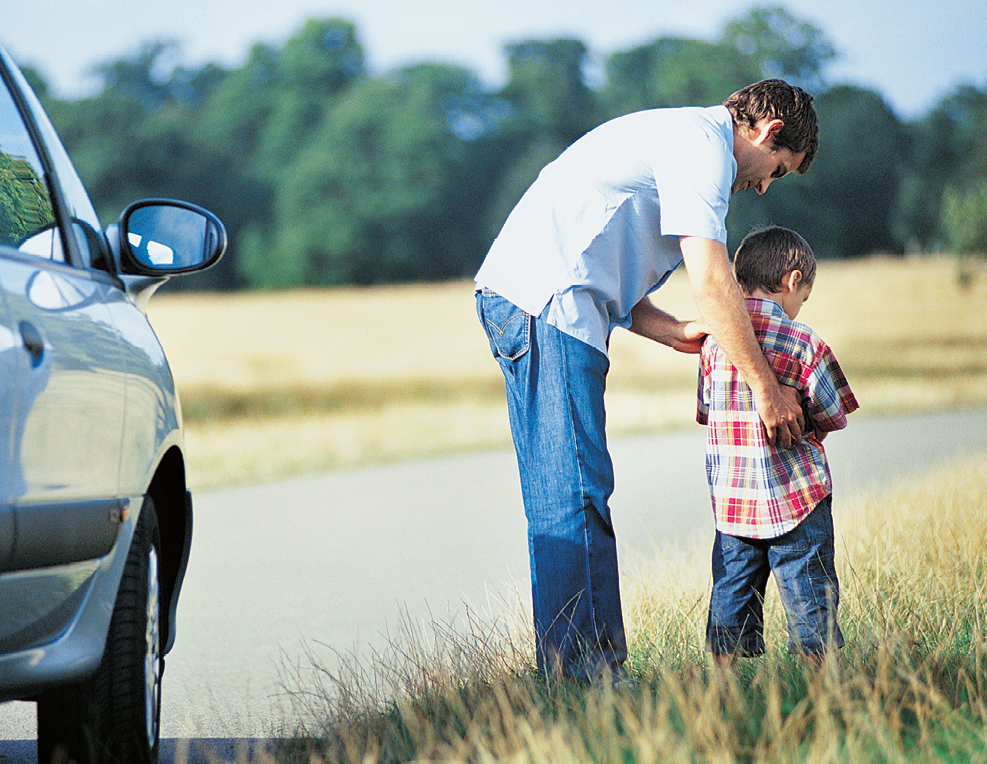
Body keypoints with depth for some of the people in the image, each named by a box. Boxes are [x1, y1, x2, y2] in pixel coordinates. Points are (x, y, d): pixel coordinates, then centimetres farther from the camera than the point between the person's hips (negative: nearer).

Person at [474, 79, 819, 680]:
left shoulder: (671, 136, 29)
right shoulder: (705, 144, -4)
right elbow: (710, 279, -13)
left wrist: (676, 332, 16)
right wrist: (767, 388, -7)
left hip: (510, 293, 11)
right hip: (548, 301, -11)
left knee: (561, 496, 10)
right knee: (577, 495, -13)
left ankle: (566, 675, 11)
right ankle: (588, 674, -16)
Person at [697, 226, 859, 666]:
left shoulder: (713, 341, 4)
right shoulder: (804, 344, -9)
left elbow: (706, 413, 11)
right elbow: (833, 417, -2)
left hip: (730, 498, 4)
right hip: (798, 498, -4)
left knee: (731, 596, 10)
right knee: (809, 595, 3)